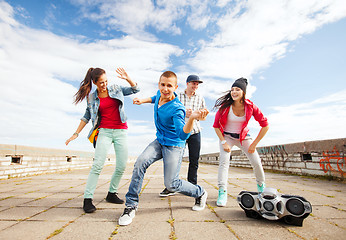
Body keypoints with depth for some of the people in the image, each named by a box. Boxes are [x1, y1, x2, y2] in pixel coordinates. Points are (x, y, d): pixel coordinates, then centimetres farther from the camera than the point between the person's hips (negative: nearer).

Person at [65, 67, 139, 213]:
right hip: (104, 131, -1)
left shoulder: (116, 89, 8)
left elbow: (135, 89, 9)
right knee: (97, 165, -12)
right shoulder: (92, 98, 8)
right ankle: (87, 199, -1)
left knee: (121, 166, 0)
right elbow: (87, 117, 14)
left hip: (121, 131, 1)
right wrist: (76, 133, 12)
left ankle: (112, 194, 18)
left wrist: (127, 79, -9)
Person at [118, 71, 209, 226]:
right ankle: (131, 205, -2)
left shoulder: (177, 109, -26)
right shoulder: (159, 94, -4)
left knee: (171, 184, -3)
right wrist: (143, 100, 10)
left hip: (174, 145, -6)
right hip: (159, 141, 6)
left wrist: (192, 118, -53)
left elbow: (183, 135, -37)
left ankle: (200, 193, 26)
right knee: (141, 162, -18)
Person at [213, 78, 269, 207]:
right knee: (224, 161, -20)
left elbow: (265, 125, -8)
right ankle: (222, 192, -14)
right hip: (226, 136, -1)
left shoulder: (250, 106, -16)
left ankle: (261, 186, 31)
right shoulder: (225, 106, -19)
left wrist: (254, 144, -9)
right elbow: (216, 125, -10)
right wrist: (223, 142, -16)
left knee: (257, 162, 1)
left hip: (243, 136, 2)